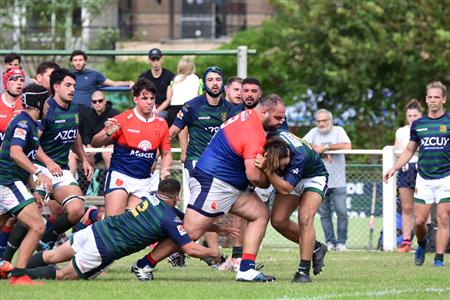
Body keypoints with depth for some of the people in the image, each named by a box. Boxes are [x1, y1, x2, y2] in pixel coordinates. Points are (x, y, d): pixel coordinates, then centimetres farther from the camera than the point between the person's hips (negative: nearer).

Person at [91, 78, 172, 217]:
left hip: (143, 182, 4)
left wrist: (164, 169, -3)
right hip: (120, 176, -4)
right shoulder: (123, 119, -5)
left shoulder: (161, 124, 6)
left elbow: (166, 153, 17)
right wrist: (108, 133, -24)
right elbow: (95, 143, -4)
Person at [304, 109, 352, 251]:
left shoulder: (338, 131, 1)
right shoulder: (314, 132, 9)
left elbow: (347, 146, -16)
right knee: (324, 214, 4)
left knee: (342, 213, -5)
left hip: (338, 182, -2)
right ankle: (330, 241, 11)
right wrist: (323, 152, -15)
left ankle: (341, 242, 5)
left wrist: (325, 147, -15)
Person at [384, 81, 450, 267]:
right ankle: (421, 244, 29)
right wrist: (394, 168, 9)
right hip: (424, 179, 3)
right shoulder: (418, 124, 9)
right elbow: (409, 150, 19)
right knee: (419, 221, 0)